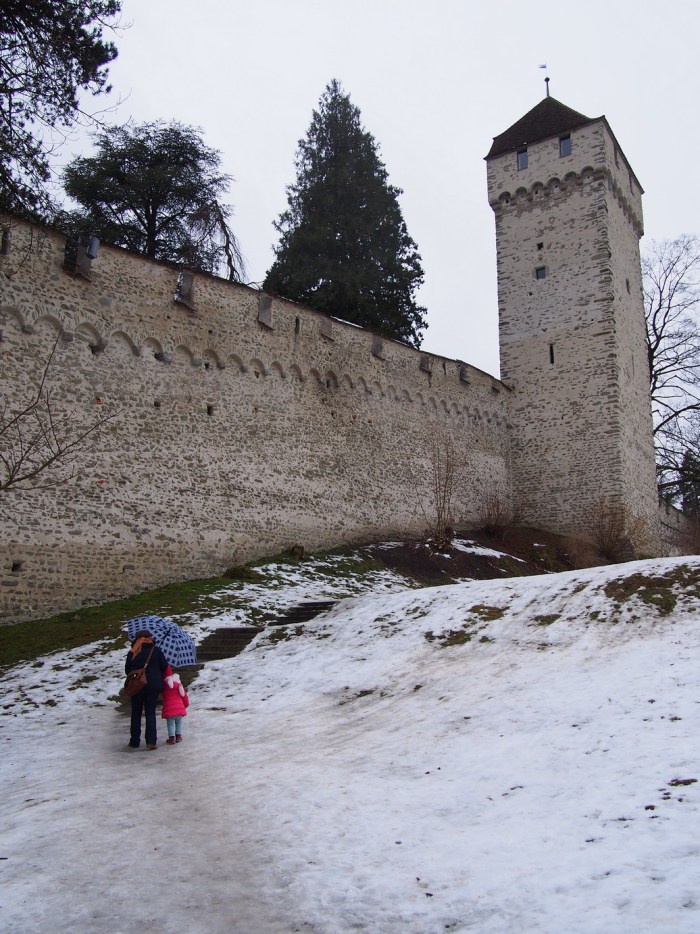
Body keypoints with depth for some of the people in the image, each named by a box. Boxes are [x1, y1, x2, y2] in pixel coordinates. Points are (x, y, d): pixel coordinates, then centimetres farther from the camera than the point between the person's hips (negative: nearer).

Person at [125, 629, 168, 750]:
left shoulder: (133, 652, 0)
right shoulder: (156, 650, -2)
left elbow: (127, 670, 3)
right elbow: (165, 667, 1)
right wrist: (158, 677, 18)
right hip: (153, 686, 0)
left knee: (136, 714, 12)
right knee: (150, 713, 3)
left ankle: (135, 741, 13)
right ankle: (151, 741, -7)